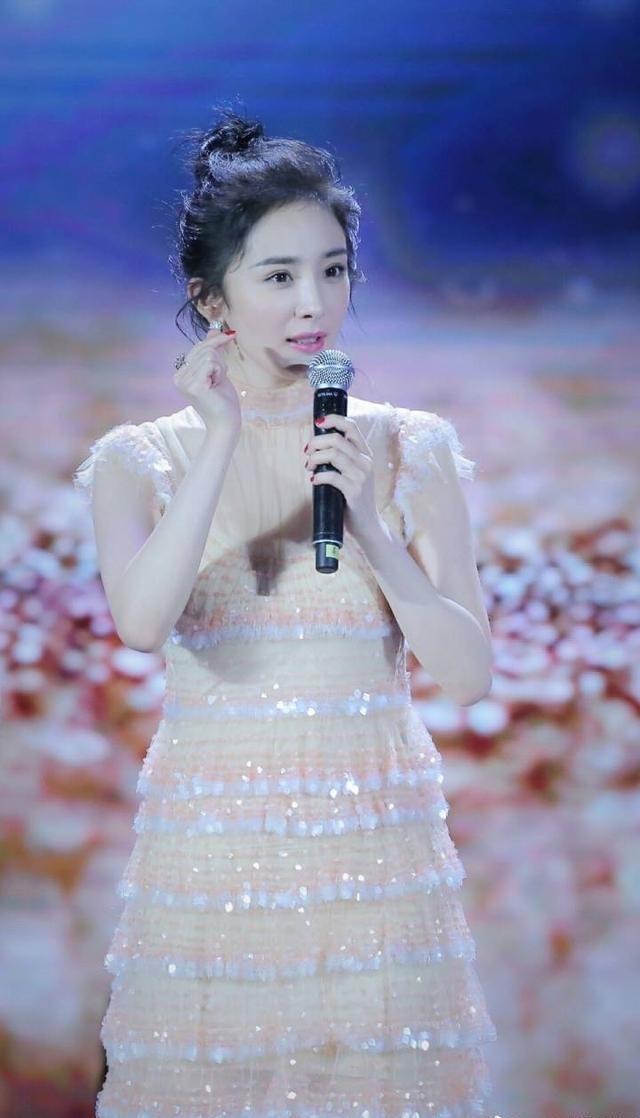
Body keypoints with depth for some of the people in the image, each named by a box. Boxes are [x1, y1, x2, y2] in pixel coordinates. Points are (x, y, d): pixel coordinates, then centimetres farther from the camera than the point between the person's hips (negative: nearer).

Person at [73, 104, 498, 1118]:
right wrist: (224, 441, -17)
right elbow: (142, 622, -19)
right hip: (212, 856, -1)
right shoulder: (141, 460, 1)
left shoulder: (409, 451, 3)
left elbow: (470, 672, -2)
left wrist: (372, 530, -14)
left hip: (375, 846, 1)